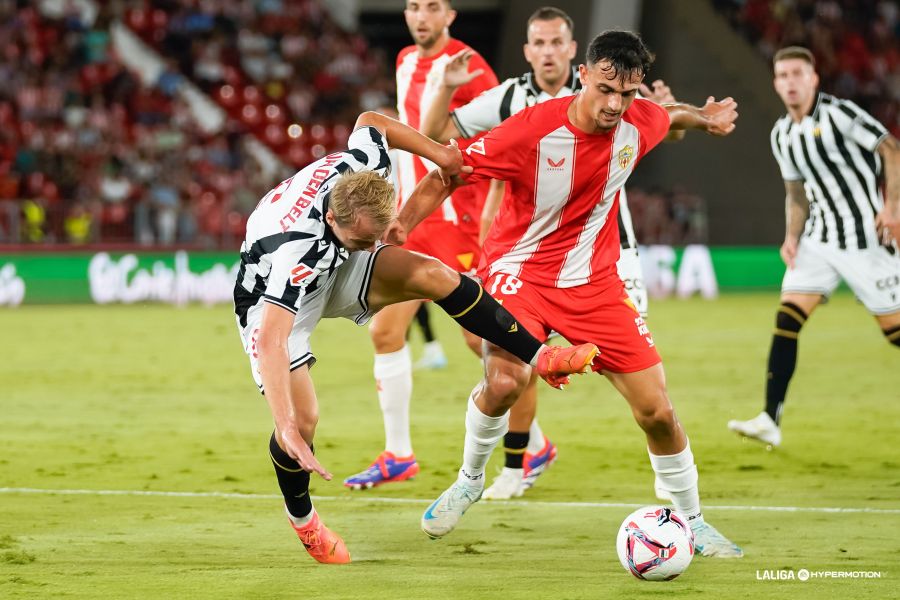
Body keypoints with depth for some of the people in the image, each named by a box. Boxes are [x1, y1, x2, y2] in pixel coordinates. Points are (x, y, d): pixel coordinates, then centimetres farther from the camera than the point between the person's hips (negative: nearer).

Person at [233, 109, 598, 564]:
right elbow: (271, 340, -51)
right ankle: (301, 519, 14)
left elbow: (370, 121, -3)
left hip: (336, 272, 5)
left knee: (431, 274, -19)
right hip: (273, 300, -5)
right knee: (302, 419, -18)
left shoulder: (364, 168, -28)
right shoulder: (295, 248, -45)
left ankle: (541, 358, -10)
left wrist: (440, 154, -3)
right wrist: (286, 427, -58)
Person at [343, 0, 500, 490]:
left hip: (458, 221, -8)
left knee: (482, 338, -5)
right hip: (412, 223, 8)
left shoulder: (466, 66, -12)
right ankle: (397, 456, 12)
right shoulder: (406, 62, 12)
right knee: (384, 331, 4)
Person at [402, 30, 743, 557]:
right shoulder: (533, 130, -23)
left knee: (657, 411, -2)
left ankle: (692, 522, 20)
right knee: (504, 381, -29)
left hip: (595, 281, 4)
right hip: (520, 270, -4)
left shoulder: (639, 123, -9)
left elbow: (671, 117, 18)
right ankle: (469, 481, 1)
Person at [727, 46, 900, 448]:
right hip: (819, 240, 6)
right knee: (786, 320, -8)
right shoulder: (782, 135, 10)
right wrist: (792, 237, 4)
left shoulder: (839, 114, -10)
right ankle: (770, 421, -11)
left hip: (865, 237, -6)